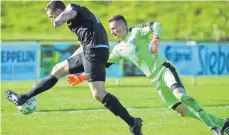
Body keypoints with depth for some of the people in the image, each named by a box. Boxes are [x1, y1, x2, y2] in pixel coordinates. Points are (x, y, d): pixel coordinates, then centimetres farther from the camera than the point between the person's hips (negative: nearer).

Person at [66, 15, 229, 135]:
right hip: (156, 80, 6)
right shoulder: (119, 49, 15)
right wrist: (83, 77, 13)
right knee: (182, 111, -2)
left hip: (164, 69, -6)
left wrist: (155, 39, -38)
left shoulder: (136, 32, -3)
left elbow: (156, 25, -19)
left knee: (181, 95, -30)